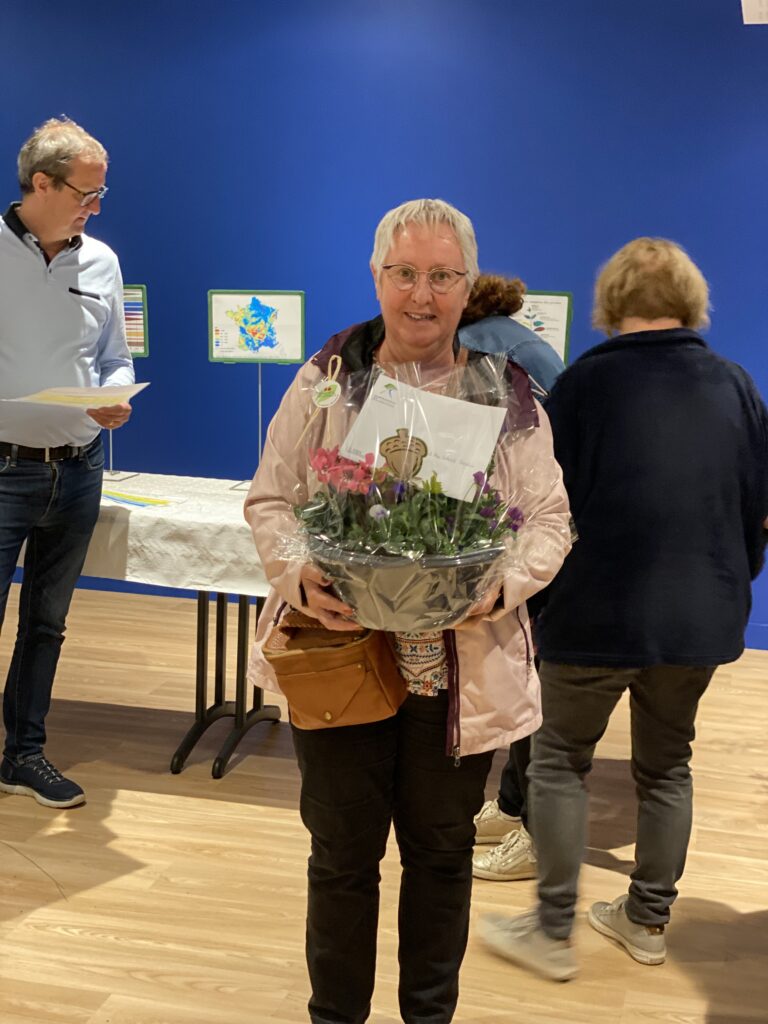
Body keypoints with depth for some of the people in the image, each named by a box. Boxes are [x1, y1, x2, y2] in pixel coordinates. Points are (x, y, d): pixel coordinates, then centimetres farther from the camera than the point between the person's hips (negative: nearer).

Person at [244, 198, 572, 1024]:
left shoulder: (507, 395, 0)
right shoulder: (324, 380, 0)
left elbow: (550, 520, 1)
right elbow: (268, 500, 3)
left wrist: (503, 584, -19)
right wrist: (301, 575, -16)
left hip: (461, 670, 1)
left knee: (442, 851, 16)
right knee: (342, 853, 12)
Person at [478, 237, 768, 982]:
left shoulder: (588, 380, -9)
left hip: (601, 612, -4)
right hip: (702, 615, 5)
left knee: (559, 763, 10)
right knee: (666, 766, 19)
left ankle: (553, 933, 14)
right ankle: (647, 920, 28)